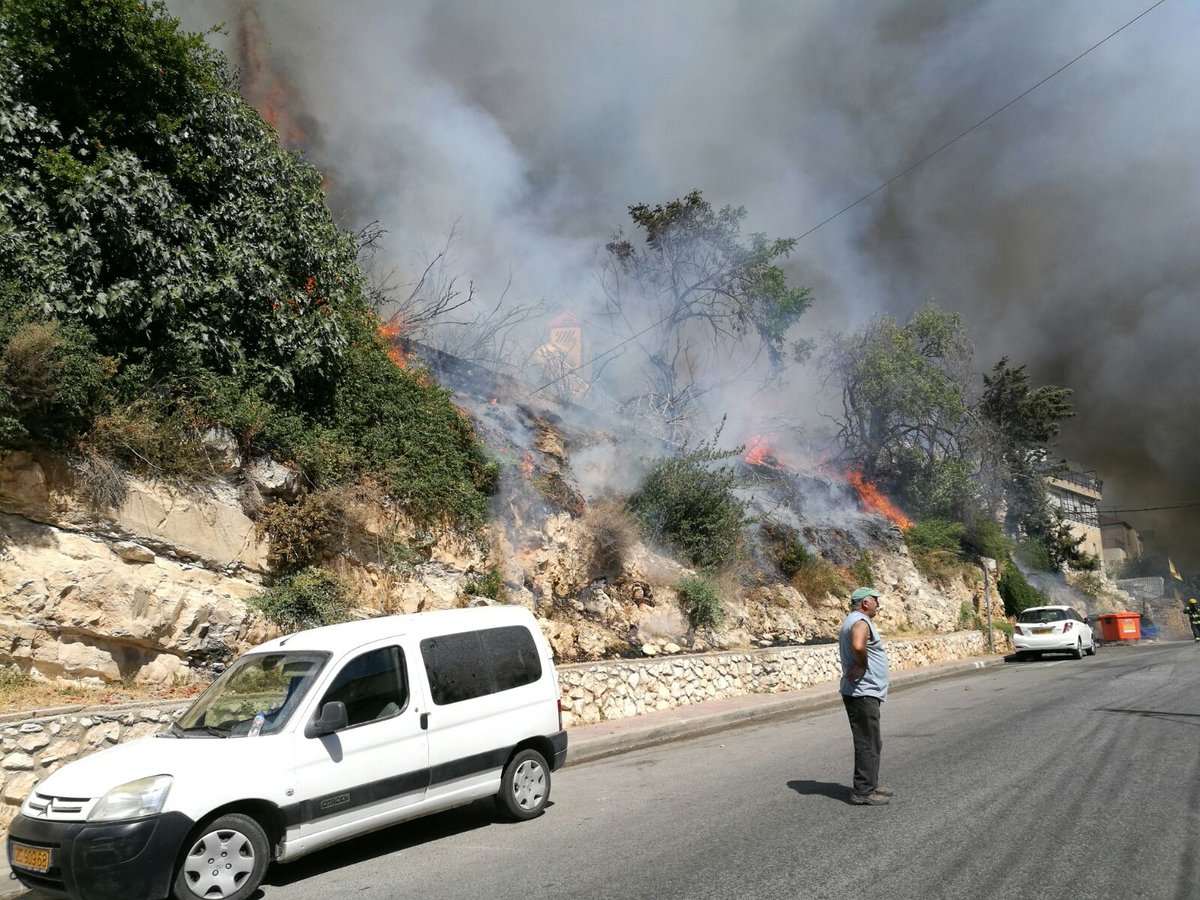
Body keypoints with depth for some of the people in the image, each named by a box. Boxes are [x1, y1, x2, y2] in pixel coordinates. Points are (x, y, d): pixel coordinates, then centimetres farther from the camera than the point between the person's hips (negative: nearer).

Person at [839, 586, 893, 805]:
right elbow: (858, 646, -37)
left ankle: (870, 785, 27)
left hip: (862, 692, 11)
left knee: (873, 742, 18)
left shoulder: (853, 621, 17)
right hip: (862, 693, -11)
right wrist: (863, 664, -21)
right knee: (868, 743, -5)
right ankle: (863, 792, 0)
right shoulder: (861, 622, -17)